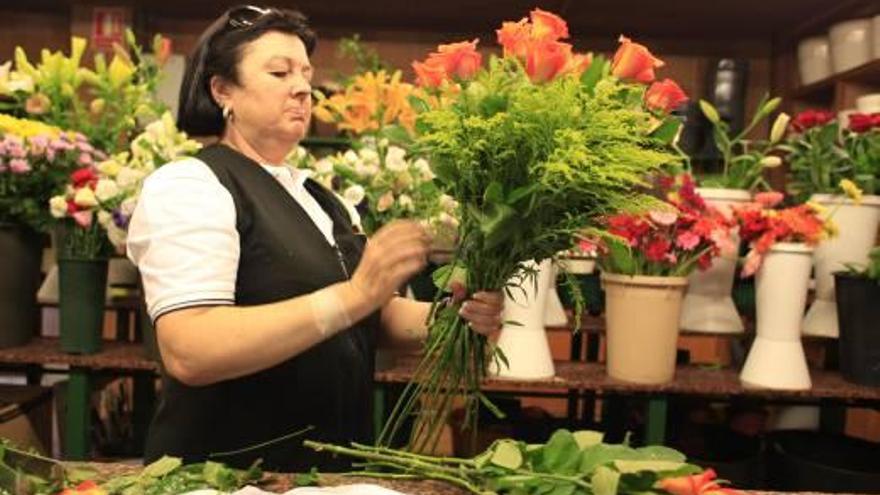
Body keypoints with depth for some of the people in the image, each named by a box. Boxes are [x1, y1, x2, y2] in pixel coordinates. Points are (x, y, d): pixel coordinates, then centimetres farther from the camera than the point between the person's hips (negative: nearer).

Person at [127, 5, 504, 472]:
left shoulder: (315, 196, 12)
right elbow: (189, 352, -27)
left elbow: (367, 317, 10)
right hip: (228, 471, -7)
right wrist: (352, 297, -32)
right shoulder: (186, 185, -13)